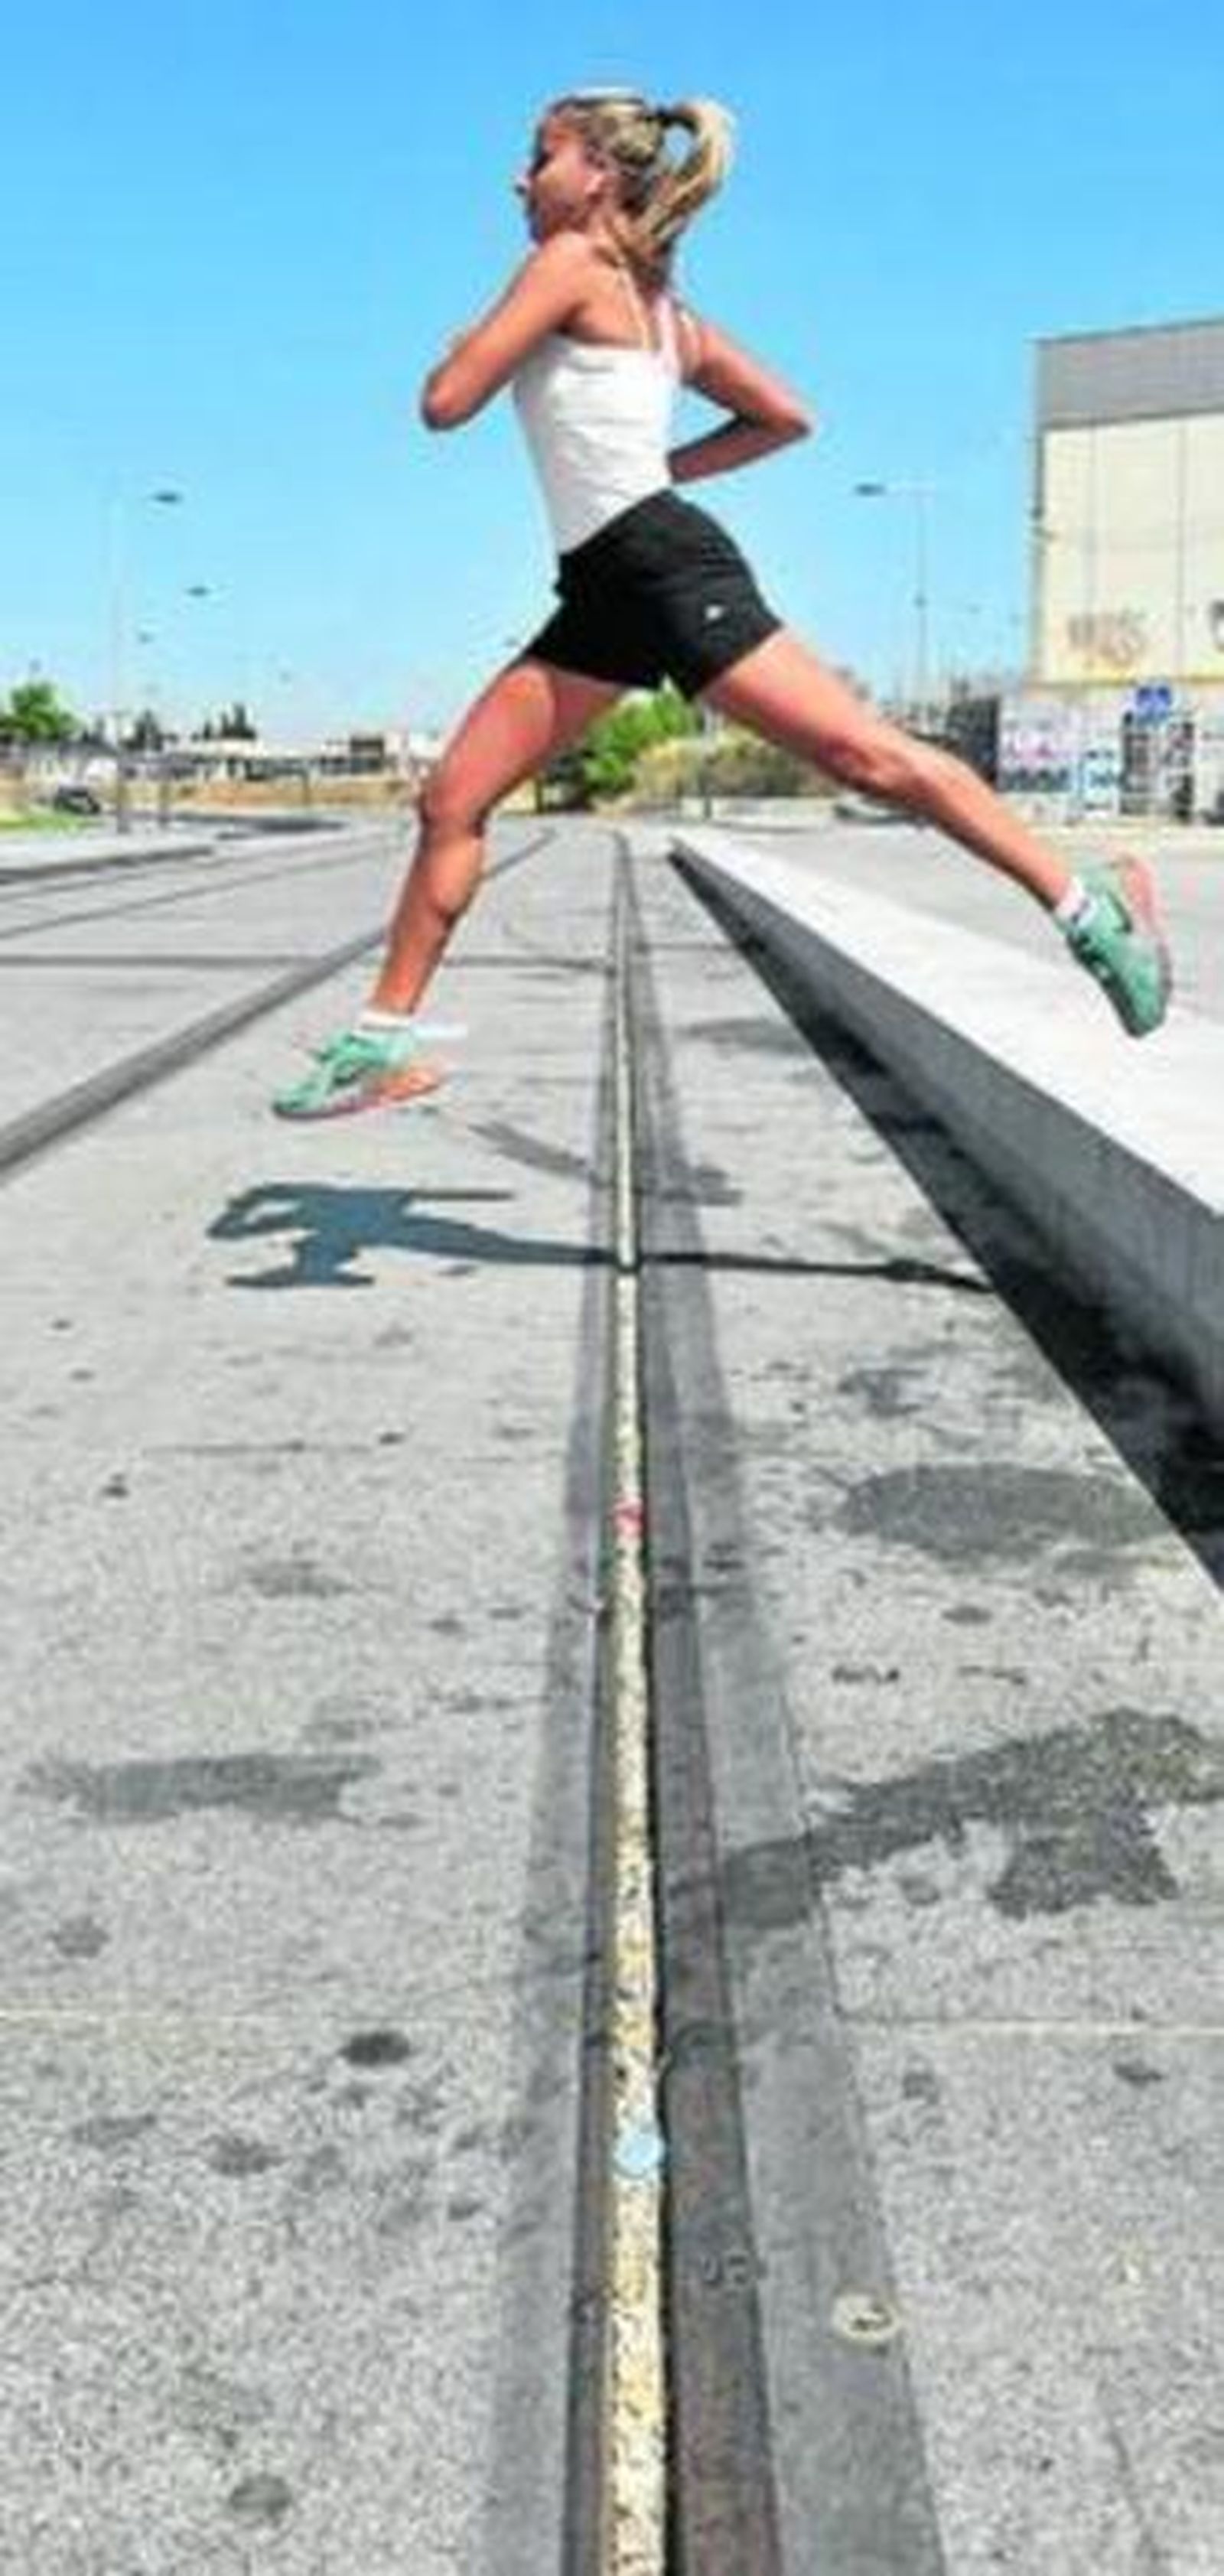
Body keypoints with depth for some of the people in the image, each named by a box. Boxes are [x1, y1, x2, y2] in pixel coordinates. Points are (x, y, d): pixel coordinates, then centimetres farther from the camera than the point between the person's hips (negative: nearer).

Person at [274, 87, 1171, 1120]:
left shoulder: (568, 264, -4)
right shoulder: (659, 305, 21)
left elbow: (445, 403, -9)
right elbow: (786, 417, 24)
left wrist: (482, 333, 11)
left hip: (664, 564, -10)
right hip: (605, 589, 10)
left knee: (861, 751, -12)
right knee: (452, 800, 6)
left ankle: (1090, 907, -7)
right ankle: (383, 1042, 9)